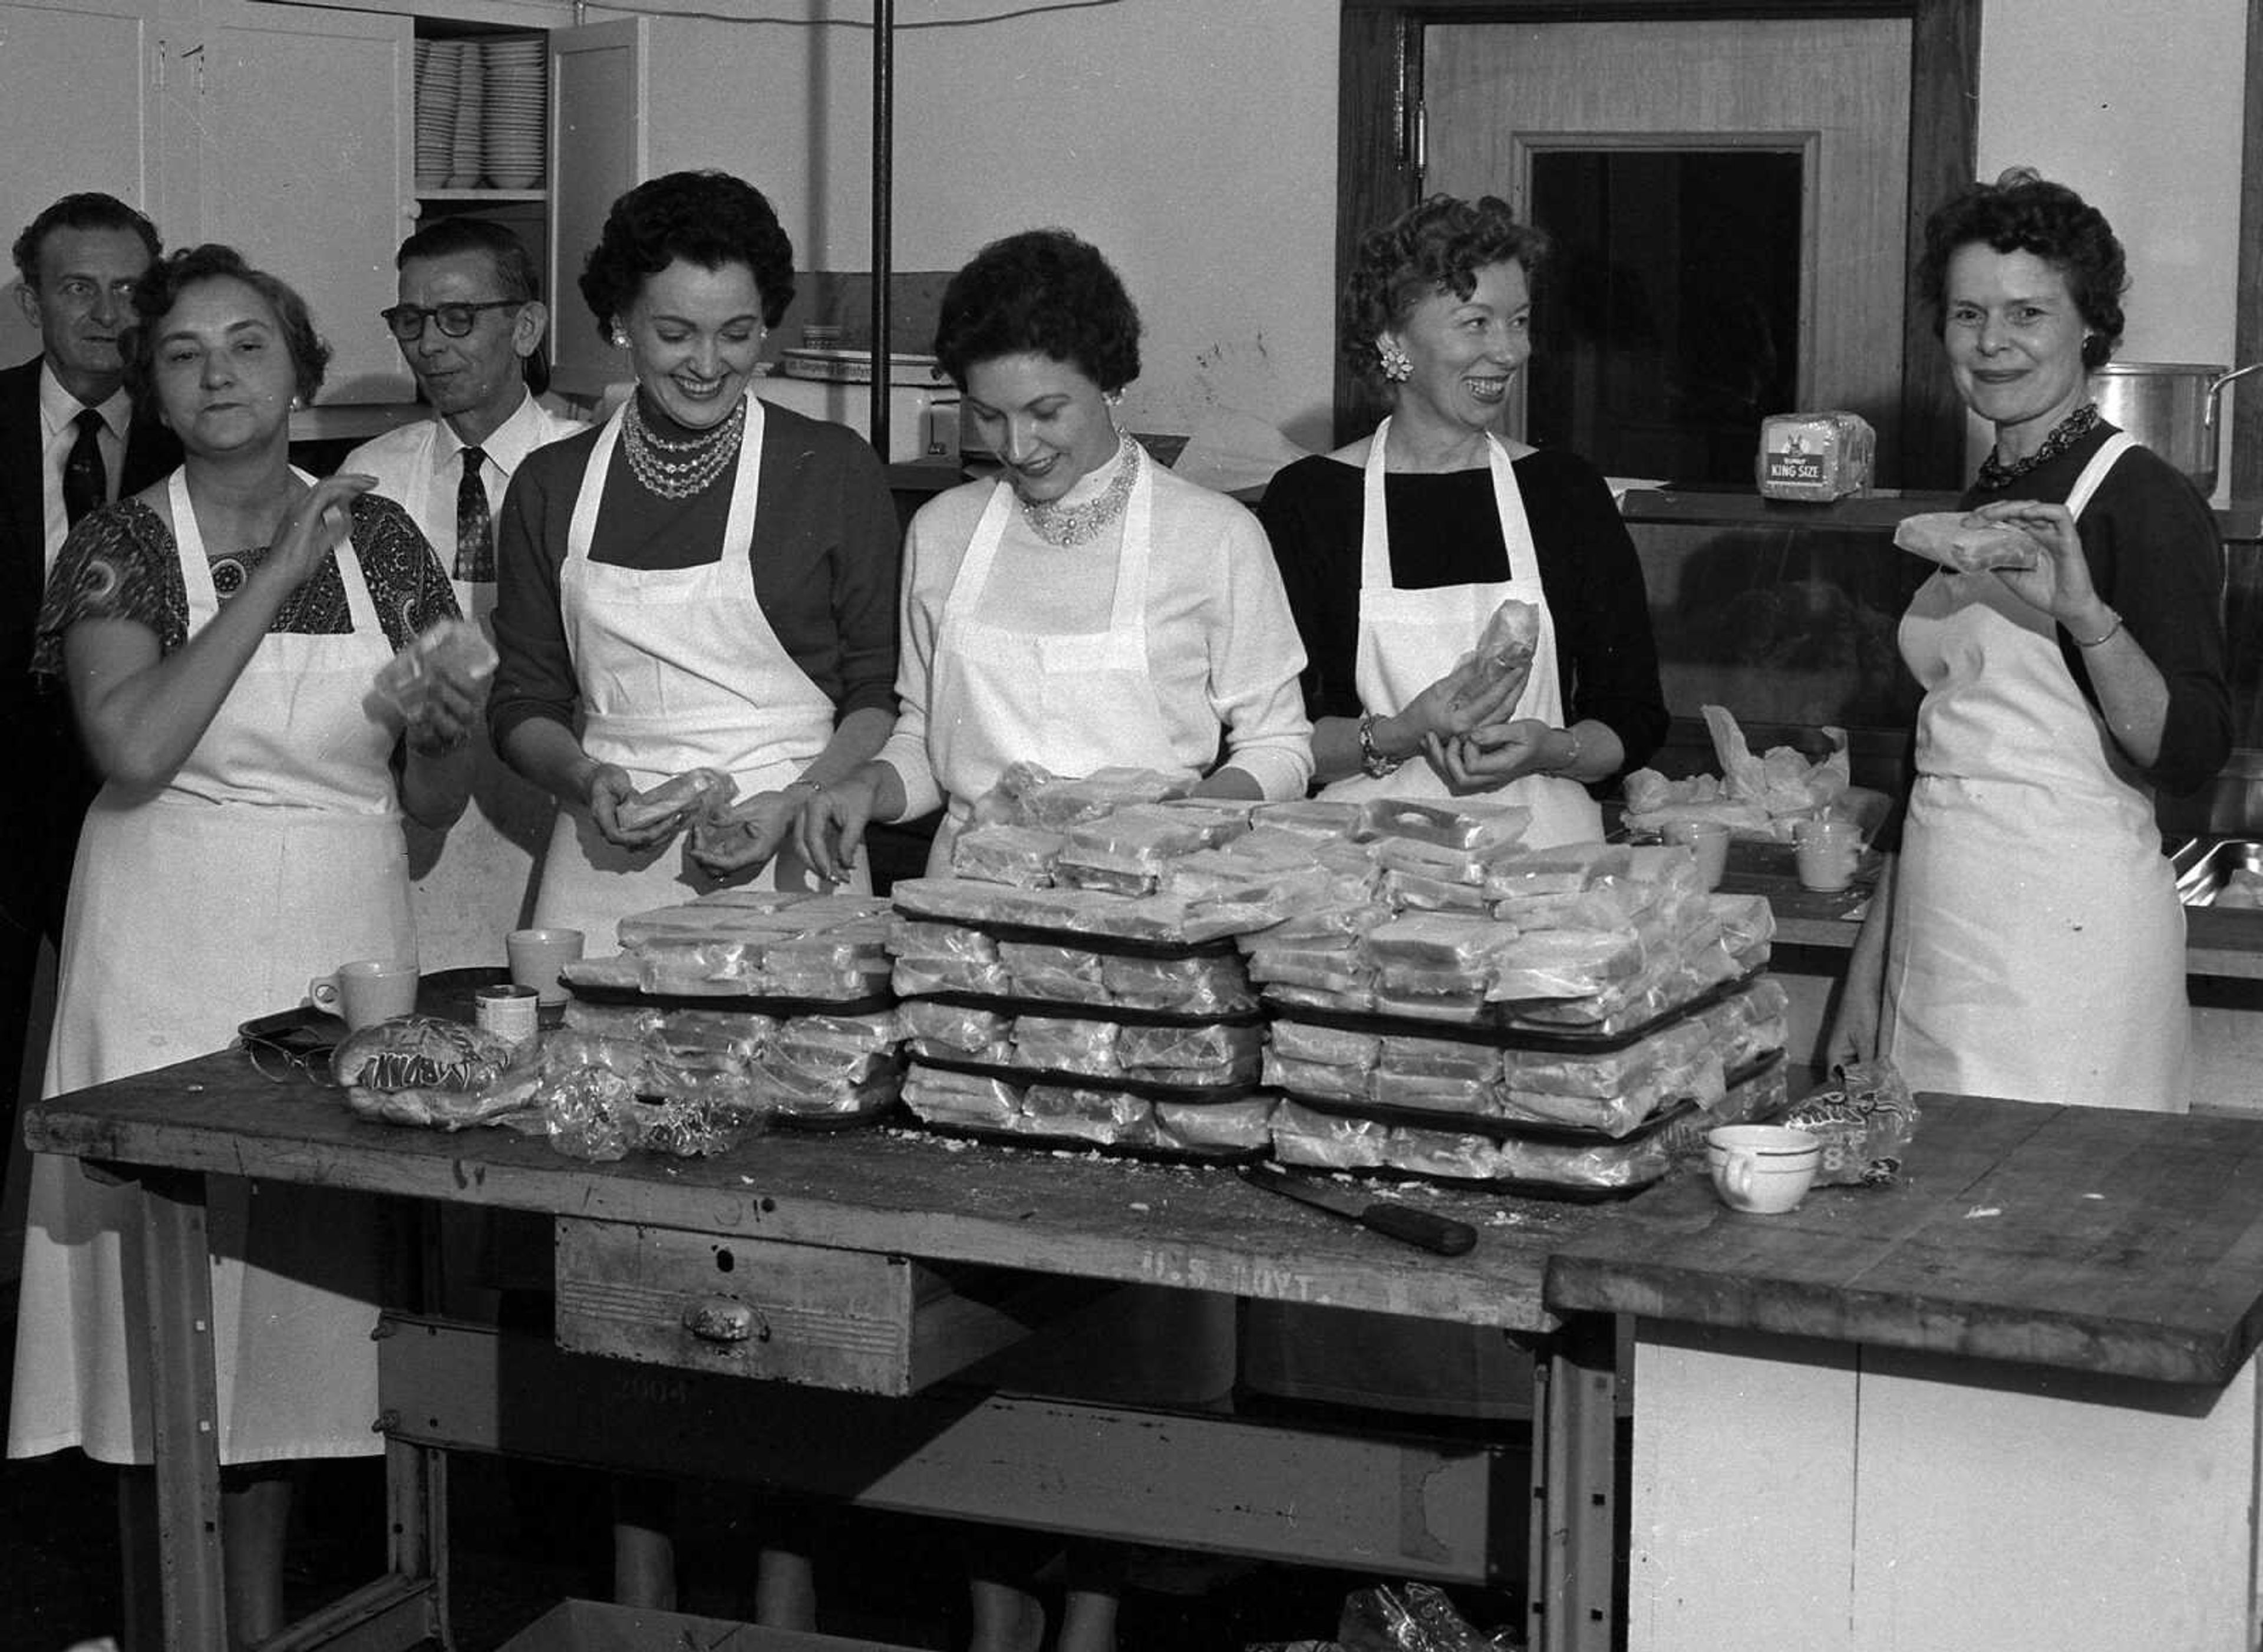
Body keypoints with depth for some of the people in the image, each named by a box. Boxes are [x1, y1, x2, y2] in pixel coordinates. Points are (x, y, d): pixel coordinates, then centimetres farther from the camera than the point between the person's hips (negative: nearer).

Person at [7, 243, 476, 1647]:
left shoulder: (381, 536, 5)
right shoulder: (122, 547, -3)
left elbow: (432, 801, 8)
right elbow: (135, 747, -21)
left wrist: (448, 733, -14)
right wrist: (274, 580, -17)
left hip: (347, 945, 3)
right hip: (171, 951, -2)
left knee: (309, 1280, 9)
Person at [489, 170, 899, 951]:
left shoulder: (835, 469, 1)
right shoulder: (551, 485, 9)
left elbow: (881, 695, 4)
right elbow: (523, 704, 13)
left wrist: (796, 803, -12)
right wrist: (588, 779, -7)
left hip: (785, 867, -2)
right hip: (607, 872, 2)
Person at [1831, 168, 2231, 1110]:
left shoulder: (2144, 502, -7)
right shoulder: (1978, 508, 15)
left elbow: (2191, 755, -17)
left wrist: (2084, 614, -31)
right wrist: (1867, 975, 16)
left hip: (2074, 924, -7)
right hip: (1937, 929, 7)